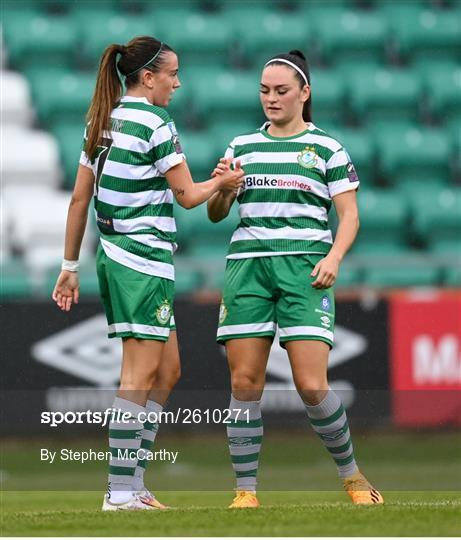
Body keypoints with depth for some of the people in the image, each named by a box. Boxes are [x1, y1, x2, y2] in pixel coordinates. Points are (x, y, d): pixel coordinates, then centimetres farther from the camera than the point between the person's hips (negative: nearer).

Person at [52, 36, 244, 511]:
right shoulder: (155, 124, -11)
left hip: (113, 257, 9)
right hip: (144, 260, -9)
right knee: (140, 375, -7)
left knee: (167, 370, 13)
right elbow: (189, 196, -8)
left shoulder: (103, 123, 12)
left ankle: (133, 482, 11)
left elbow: (79, 199, 13)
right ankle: (121, 490, -9)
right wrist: (223, 182, 12)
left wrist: (70, 266, 17)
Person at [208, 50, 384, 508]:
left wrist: (334, 257, -13)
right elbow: (216, 213, 17)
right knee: (244, 382, -4)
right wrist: (221, 187, -5)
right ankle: (246, 491, 2)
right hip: (247, 264, 3)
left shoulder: (327, 149, 6)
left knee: (311, 386, -11)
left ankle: (352, 476, 10)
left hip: (303, 266, -3)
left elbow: (349, 215, 4)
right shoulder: (242, 147, 15)